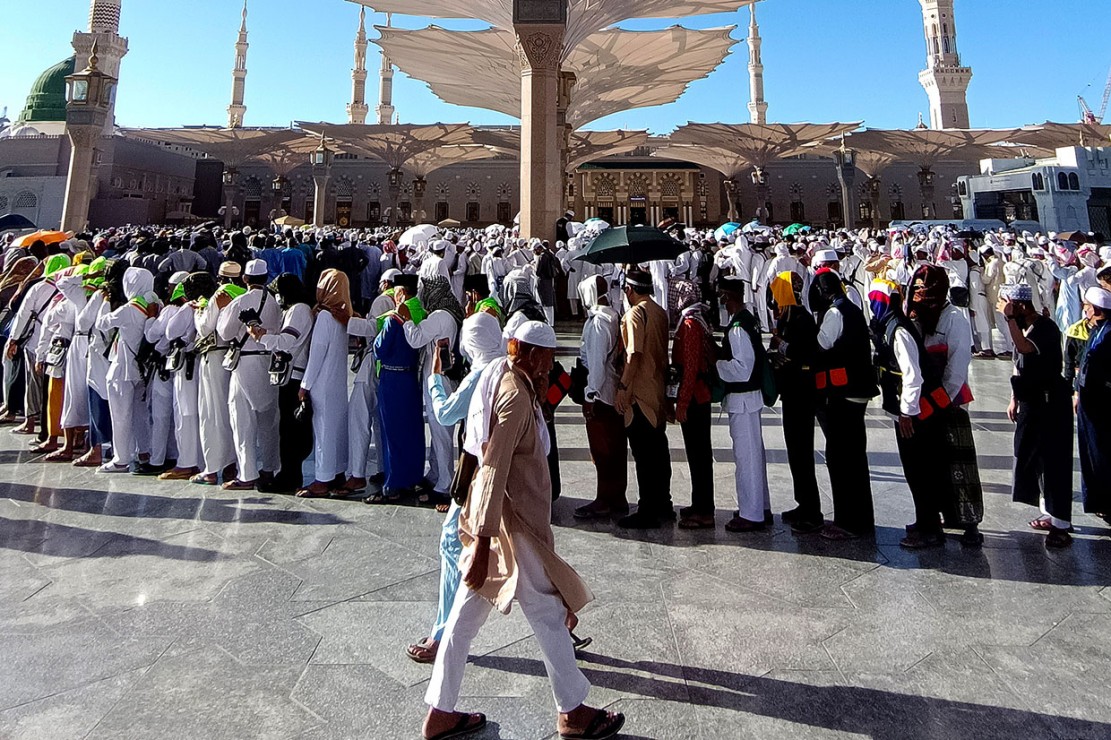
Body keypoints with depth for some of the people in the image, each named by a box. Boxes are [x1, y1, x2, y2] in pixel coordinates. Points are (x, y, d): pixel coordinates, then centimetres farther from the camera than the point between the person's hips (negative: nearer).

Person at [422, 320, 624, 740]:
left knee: (465, 617, 15)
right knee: (550, 615, 7)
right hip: (510, 522, -10)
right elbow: (495, 470, -26)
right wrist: (484, 543, -26)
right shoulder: (516, 396, -20)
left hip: (496, 517, 10)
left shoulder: (510, 386, 10)